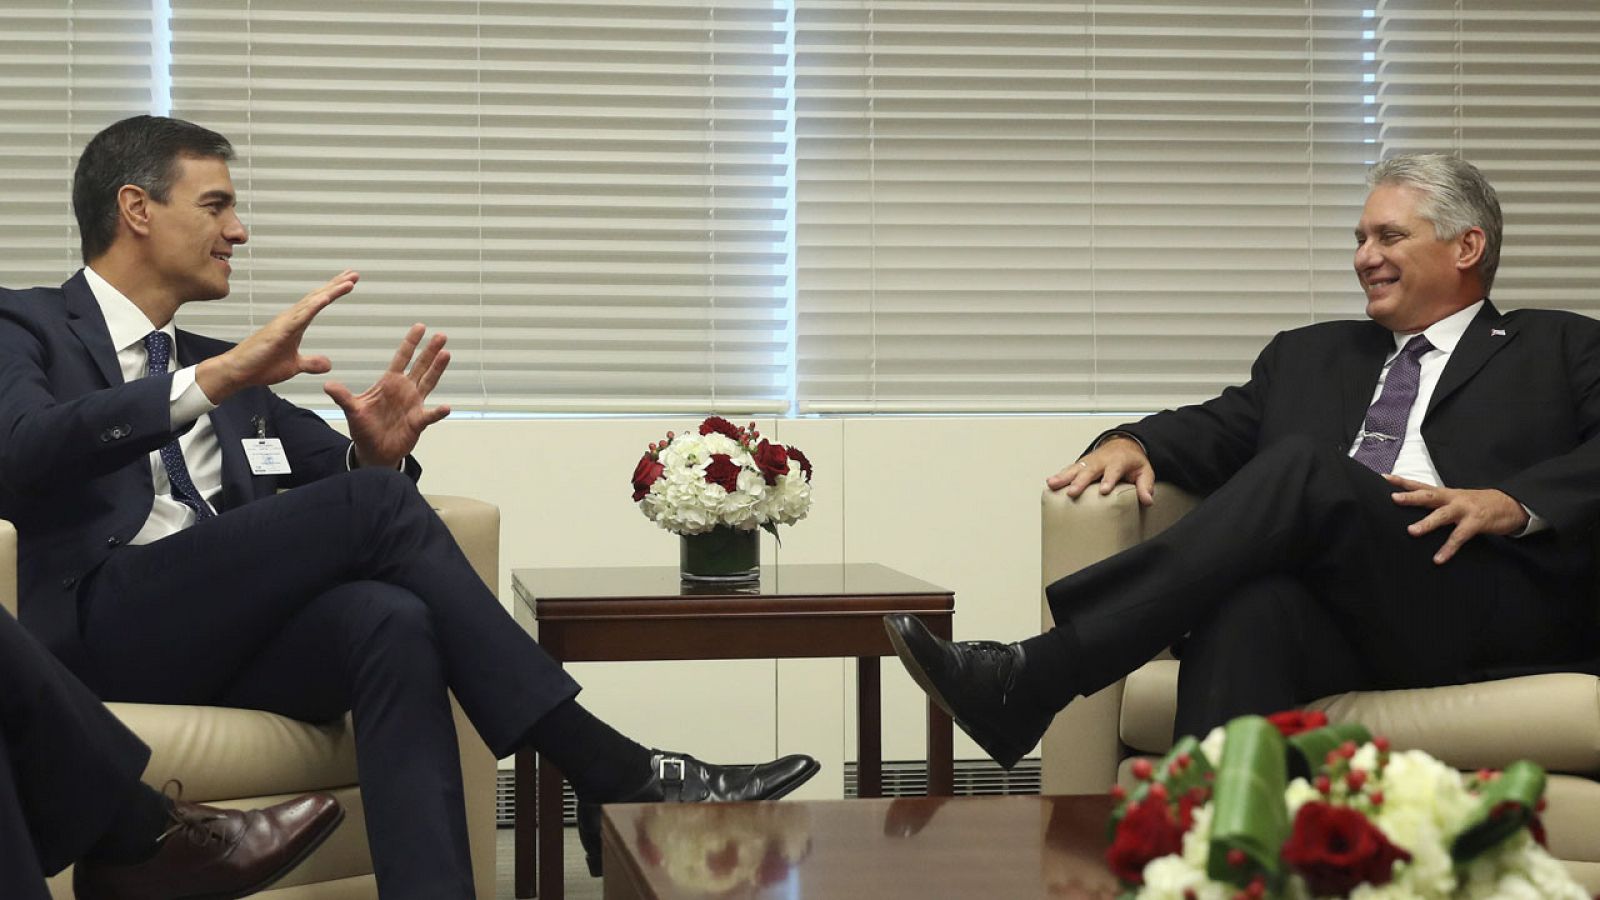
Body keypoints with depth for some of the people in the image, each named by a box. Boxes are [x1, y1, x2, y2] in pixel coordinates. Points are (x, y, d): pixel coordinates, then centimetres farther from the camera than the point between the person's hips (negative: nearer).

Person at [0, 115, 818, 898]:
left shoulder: (220, 365, 28)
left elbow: (350, 474, 24)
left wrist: (377, 453, -2)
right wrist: (219, 378, -22)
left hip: (239, 632, 5)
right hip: (111, 622, -5)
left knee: (391, 619, -31)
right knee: (379, 503, -24)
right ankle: (611, 773, -23)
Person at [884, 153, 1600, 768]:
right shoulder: (1309, 354, 34)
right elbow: (1220, 427, 22)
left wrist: (1512, 503, -14)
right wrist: (1132, 443, 0)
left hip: (1489, 610, -3)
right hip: (1338, 616, 4)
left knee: (1305, 469, -29)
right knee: (1250, 603, -34)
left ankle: (1032, 678, -39)